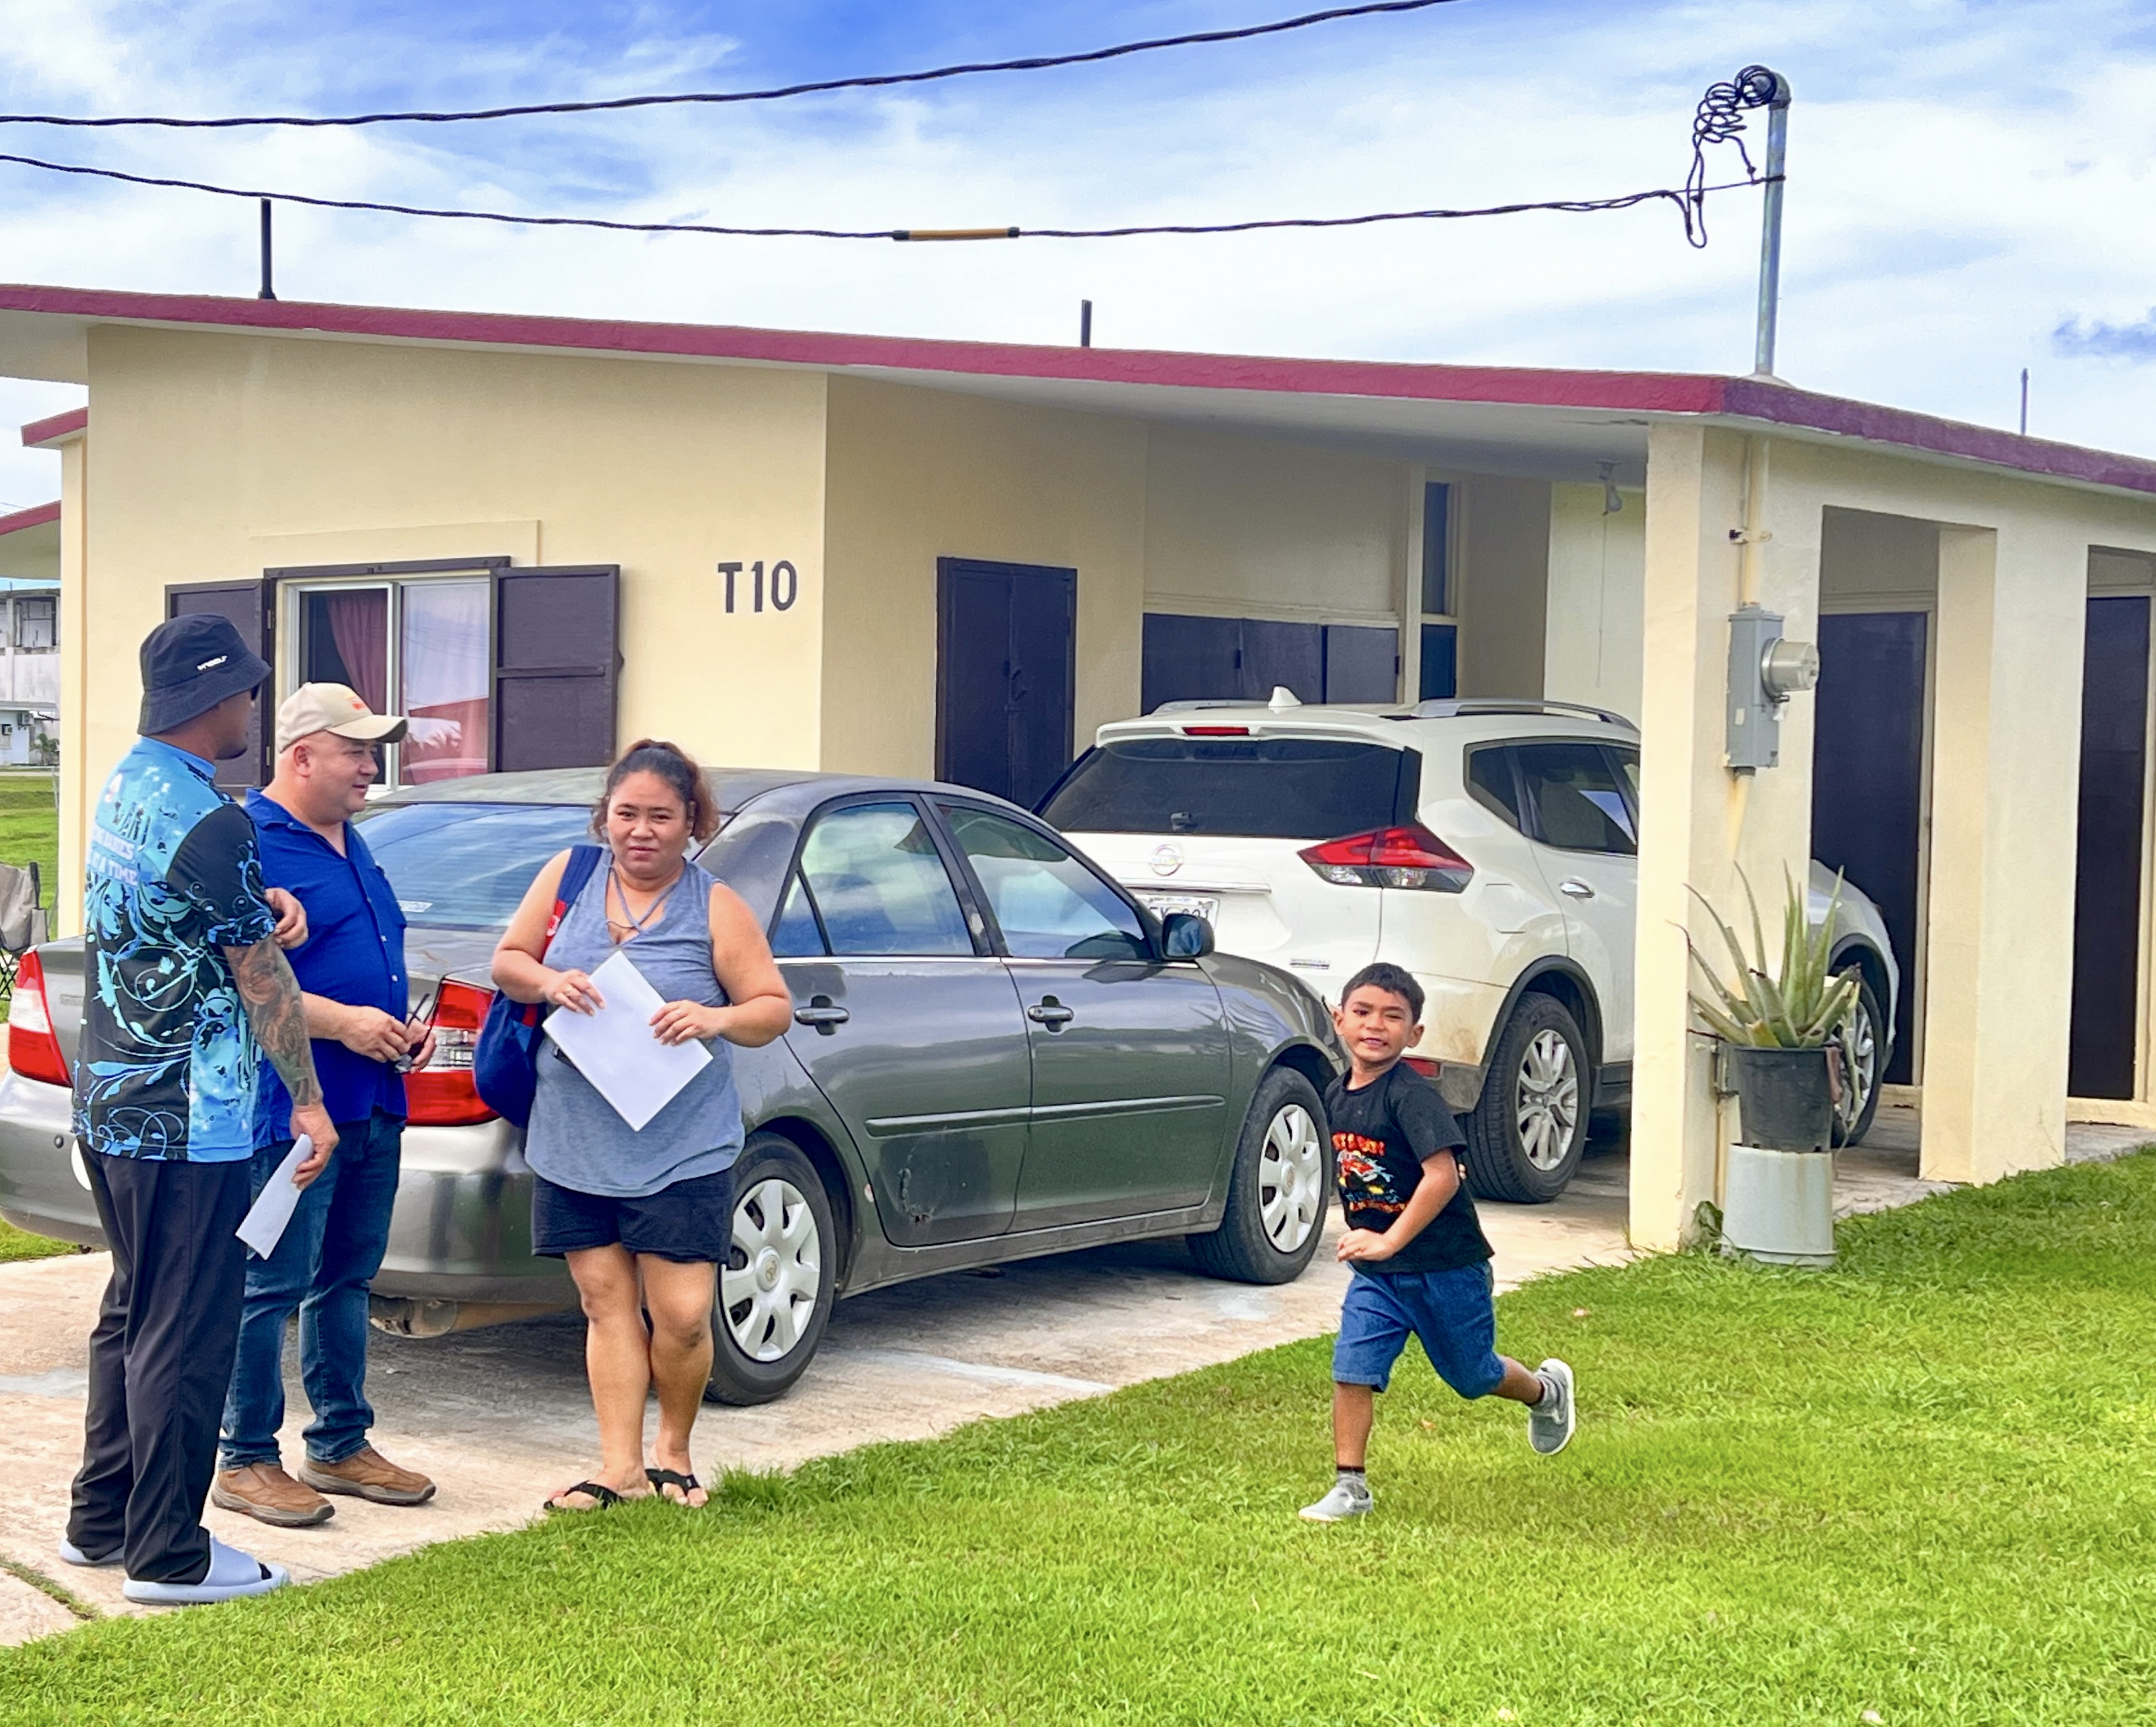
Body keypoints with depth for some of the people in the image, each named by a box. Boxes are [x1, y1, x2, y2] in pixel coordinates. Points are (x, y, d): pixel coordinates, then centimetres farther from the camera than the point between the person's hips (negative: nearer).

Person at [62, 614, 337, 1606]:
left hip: (108, 1104, 10)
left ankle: (101, 1522, 26)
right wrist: (308, 1101, -5)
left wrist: (268, 899, 5)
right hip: (185, 1117, -10)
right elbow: (262, 978, -14)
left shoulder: (125, 784, 9)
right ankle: (168, 1554, 5)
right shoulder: (207, 821, -19)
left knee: (132, 1315, 18)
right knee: (186, 1335, -2)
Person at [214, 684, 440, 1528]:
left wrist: (405, 1025, 9)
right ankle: (245, 1460, 7)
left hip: (372, 1103, 9)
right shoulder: (251, 843, -12)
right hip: (292, 1106, -9)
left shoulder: (349, 844, 18)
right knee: (273, 1287, -3)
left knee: (346, 1278, 15)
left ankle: (340, 1444, 25)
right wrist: (341, 1021, -23)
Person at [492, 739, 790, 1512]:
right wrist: (548, 982, -11)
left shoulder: (716, 909, -1)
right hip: (573, 1146, 3)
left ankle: (673, 1451, 19)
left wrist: (717, 1019, -21)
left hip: (682, 1152, -2)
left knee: (681, 1317, -5)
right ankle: (620, 1468, 13)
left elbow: (775, 1007, -1)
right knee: (607, 1304, 6)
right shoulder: (569, 876, 7)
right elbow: (506, 960, 12)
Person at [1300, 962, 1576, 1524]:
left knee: (1474, 1376, 14)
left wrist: (1389, 1242, -29)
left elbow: (1442, 1177, -30)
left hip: (1445, 1266, -5)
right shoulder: (1336, 1096, 1)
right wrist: (1360, 1235, 11)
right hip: (1375, 1271, 6)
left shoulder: (1410, 1095, -23)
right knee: (1352, 1371, -6)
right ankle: (1351, 1487, 5)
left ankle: (1547, 1391, 44)